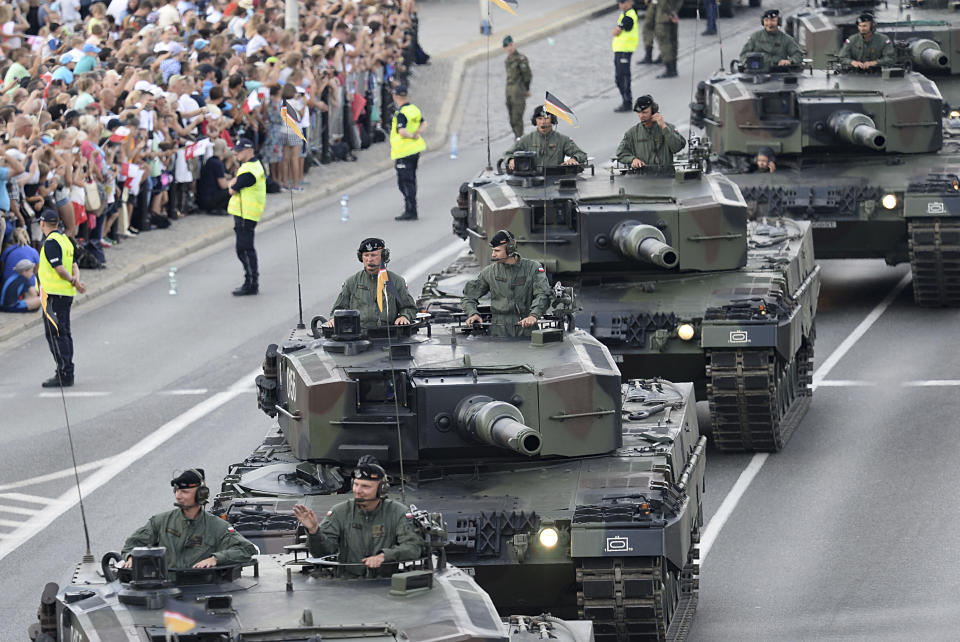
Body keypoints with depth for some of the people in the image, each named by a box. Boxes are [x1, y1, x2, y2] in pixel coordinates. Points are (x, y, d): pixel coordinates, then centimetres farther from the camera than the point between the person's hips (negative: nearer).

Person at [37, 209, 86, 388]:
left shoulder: (50, 243, -15)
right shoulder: (65, 240, 14)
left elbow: (59, 268, -20)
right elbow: (74, 265, 8)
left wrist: (73, 281, -9)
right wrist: (76, 280, -8)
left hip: (53, 292, -9)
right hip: (67, 293, 9)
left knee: (55, 334, -8)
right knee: (64, 333, 14)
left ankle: (64, 374, -12)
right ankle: (67, 372, 18)